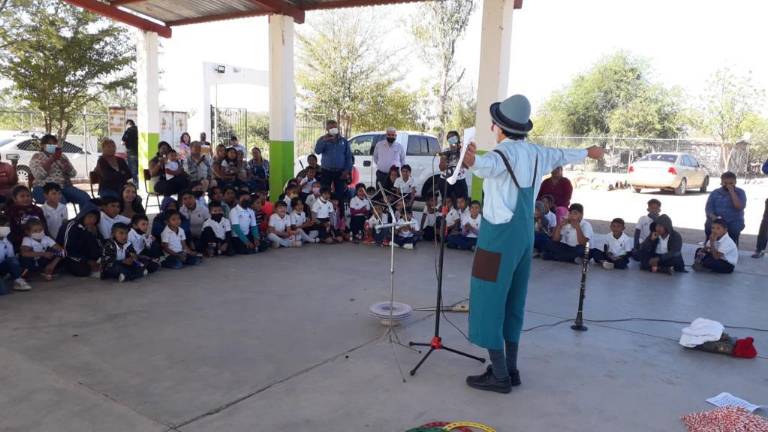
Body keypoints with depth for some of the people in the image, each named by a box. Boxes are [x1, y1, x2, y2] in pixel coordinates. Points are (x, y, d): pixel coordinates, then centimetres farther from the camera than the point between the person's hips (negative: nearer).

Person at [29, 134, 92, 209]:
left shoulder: (62, 156, 18)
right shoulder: (37, 157, 8)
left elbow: (73, 174, 6)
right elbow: (39, 175, -11)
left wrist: (61, 159, -5)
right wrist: (52, 159, -11)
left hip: (64, 187, 4)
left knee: (86, 198, -24)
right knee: (60, 202, -38)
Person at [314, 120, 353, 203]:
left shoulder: (343, 141, 7)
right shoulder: (323, 139, 5)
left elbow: (349, 157, 5)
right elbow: (317, 151, -14)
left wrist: (347, 170, -4)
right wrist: (324, 140, -23)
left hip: (340, 173, 1)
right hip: (326, 172, 0)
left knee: (341, 194, 3)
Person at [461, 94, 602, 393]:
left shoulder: (504, 153, -16)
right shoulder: (535, 153, 9)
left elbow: (488, 166, -41)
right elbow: (562, 155, 29)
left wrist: (472, 160, -63)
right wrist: (588, 152, 49)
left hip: (499, 237, -8)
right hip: (524, 234, 8)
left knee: (489, 301, -1)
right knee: (513, 301, 15)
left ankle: (499, 375, 3)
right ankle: (510, 368, 24)